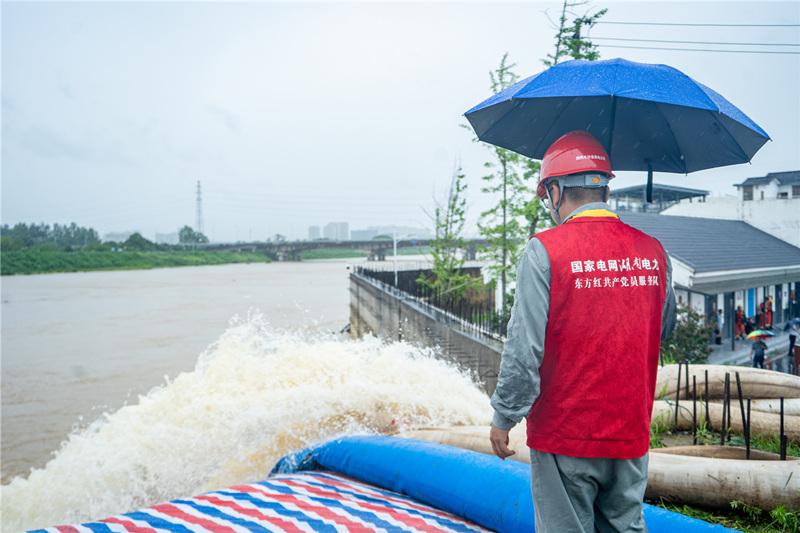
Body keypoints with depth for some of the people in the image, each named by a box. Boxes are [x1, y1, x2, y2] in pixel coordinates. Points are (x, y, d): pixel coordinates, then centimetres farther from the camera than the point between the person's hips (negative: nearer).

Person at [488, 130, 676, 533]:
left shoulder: (544, 251, -15)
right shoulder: (653, 251, 0)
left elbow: (524, 348, -17)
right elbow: (664, 330, 13)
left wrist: (503, 418, -5)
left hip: (565, 437, -4)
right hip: (632, 433, 5)